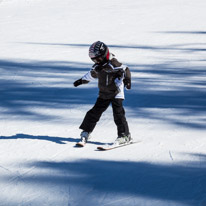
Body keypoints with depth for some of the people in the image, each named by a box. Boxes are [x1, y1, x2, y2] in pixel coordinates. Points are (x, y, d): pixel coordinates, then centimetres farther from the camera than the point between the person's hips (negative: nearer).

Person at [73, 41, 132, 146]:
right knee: (95, 112, 7)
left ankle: (125, 135, -4)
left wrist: (127, 80, -38)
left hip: (116, 93, -7)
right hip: (103, 94, 7)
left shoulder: (113, 63, -17)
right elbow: (92, 74, 25)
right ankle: (86, 132, 17)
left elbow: (125, 70, -20)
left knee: (118, 113, -11)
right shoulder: (97, 66, 6)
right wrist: (82, 80, 36)